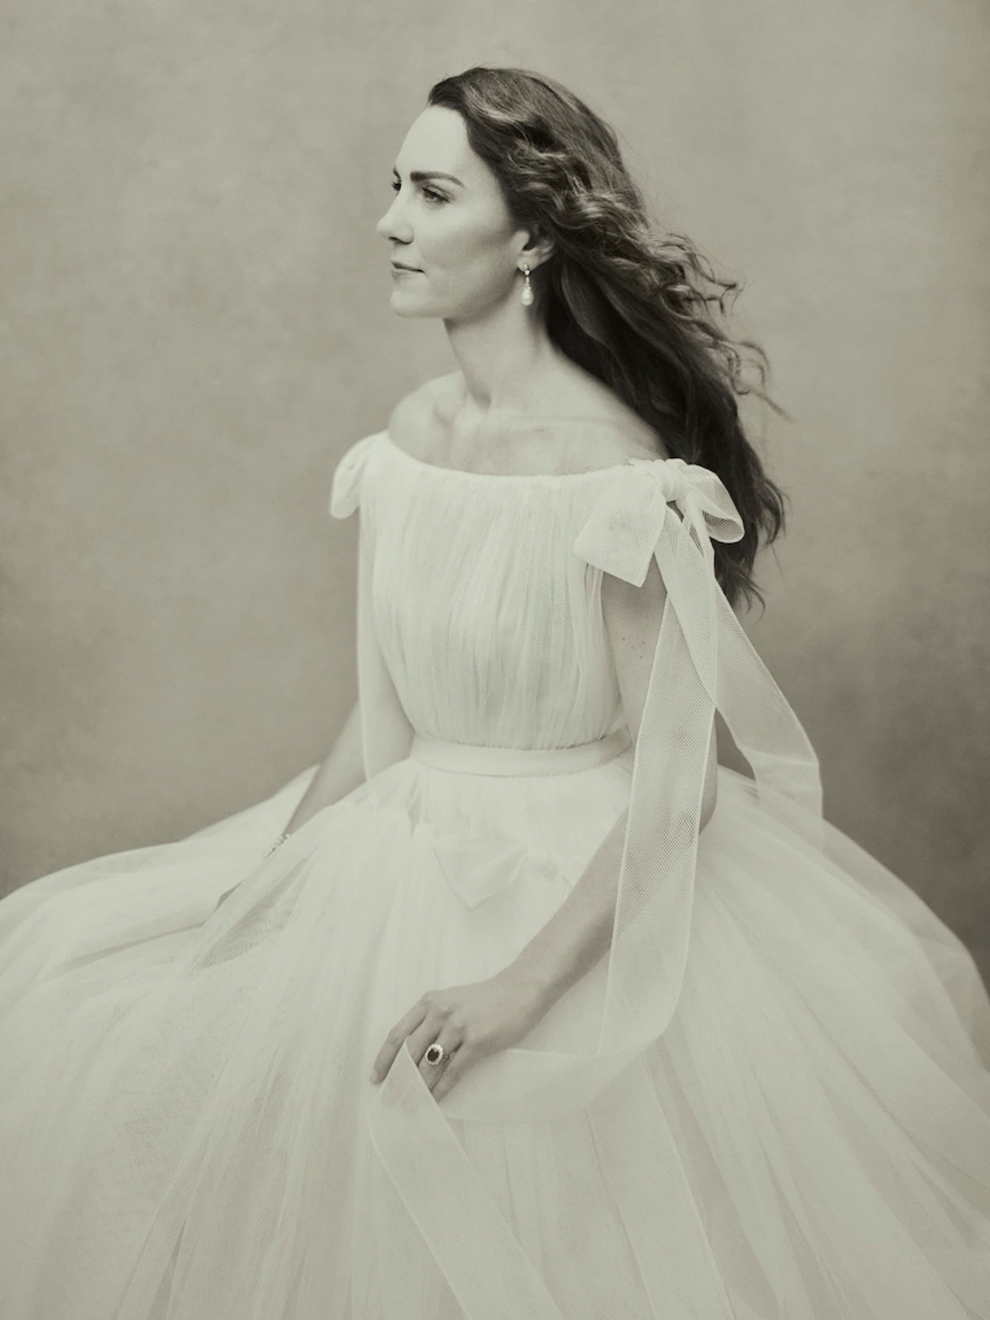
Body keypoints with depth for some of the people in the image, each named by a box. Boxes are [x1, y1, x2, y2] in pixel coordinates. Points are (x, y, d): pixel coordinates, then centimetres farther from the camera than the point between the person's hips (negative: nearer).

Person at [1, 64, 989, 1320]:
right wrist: (269, 881, 1)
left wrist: (528, 981, -25)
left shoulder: (611, 464, -20)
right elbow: (384, 710, 7)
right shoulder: (408, 434, 1)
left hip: (583, 882, -7)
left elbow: (675, 780, -20)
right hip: (403, 855, 7)